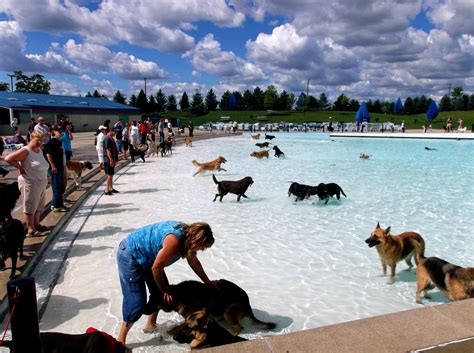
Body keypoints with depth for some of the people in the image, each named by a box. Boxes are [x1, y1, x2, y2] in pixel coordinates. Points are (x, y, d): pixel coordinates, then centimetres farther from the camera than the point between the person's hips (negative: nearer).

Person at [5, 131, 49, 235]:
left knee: (38, 206, 17)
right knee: (30, 206, 1)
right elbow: (8, 158, -19)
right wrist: (20, 168, -14)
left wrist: (45, 178, 10)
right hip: (30, 183, -8)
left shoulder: (39, 150, 10)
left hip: (41, 184, 8)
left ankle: (36, 224, 31)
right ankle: (30, 228, 9)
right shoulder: (26, 151, -14)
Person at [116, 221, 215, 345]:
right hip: (129, 256, -9)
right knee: (137, 301, -8)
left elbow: (193, 261, 8)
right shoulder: (174, 241, -34)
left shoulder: (187, 234, -7)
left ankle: (151, 325, 32)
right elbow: (156, 268, -24)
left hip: (146, 255, 9)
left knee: (159, 292, 13)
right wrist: (165, 290, -9)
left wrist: (208, 282, 15)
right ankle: (120, 340, 8)